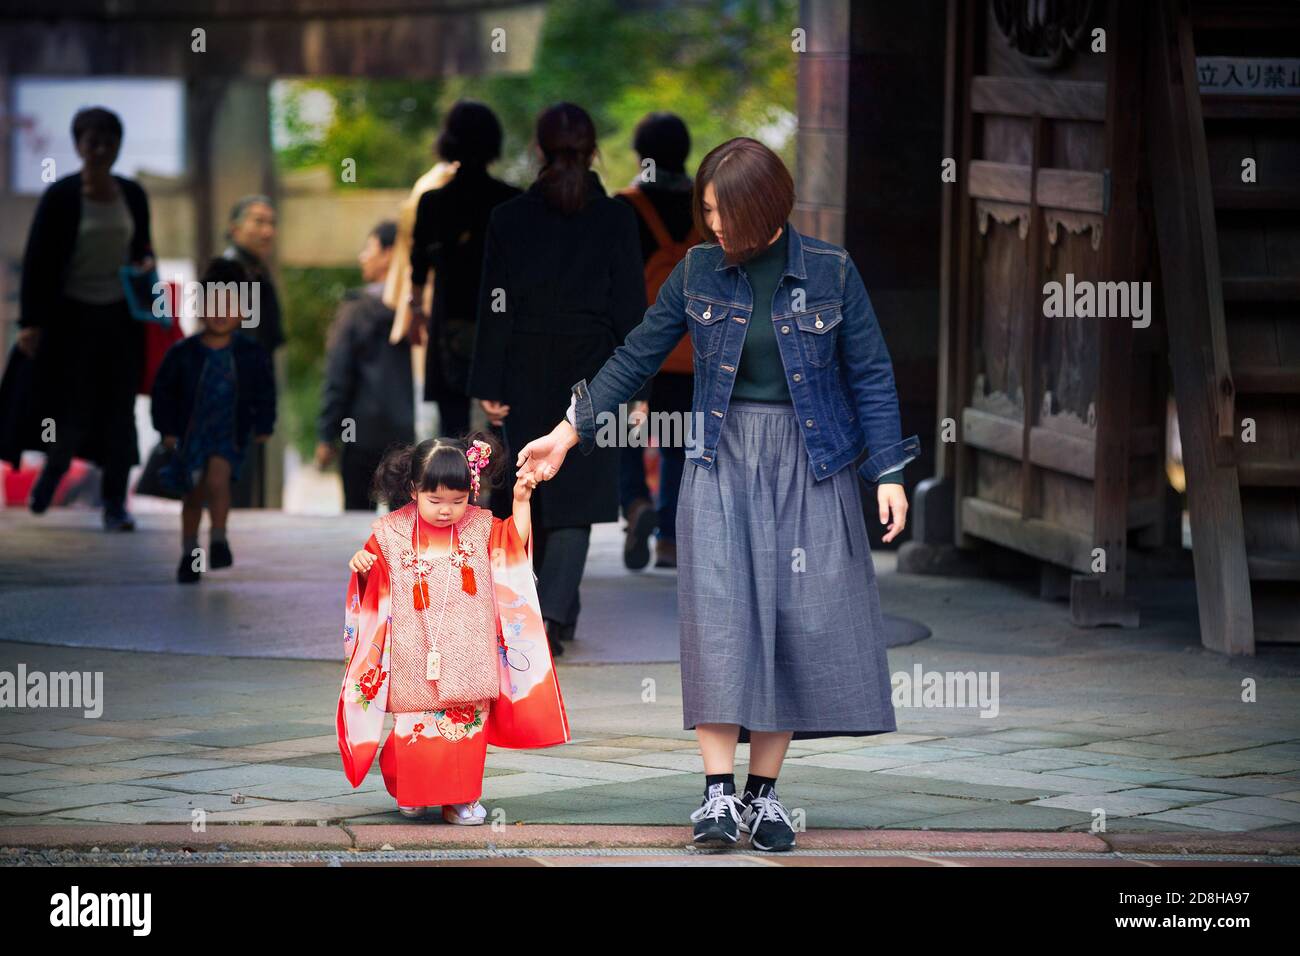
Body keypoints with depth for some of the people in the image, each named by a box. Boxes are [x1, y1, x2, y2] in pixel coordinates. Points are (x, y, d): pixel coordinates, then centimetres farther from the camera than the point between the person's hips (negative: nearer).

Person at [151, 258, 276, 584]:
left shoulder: (252, 354, -4)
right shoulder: (182, 353, -6)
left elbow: (264, 392, 8)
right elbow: (163, 390, 1)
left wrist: (263, 426, 4)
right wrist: (167, 428, -2)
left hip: (230, 434, -1)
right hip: (191, 432, 1)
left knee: (218, 477, -26)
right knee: (194, 493, 11)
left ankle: (218, 539, -13)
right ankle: (189, 553, 28)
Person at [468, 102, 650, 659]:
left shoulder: (508, 219, -3)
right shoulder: (615, 220, -5)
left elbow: (495, 308, -2)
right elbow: (631, 308, -5)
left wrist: (488, 386, 1)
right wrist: (637, 387, 1)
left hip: (526, 376, 2)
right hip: (591, 374, -2)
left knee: (537, 493, 15)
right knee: (576, 495, -1)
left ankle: (561, 609, 27)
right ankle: (551, 612, -17)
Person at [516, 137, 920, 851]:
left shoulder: (829, 273, -3)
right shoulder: (698, 272, 3)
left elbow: (870, 376, 1)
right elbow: (636, 357, 10)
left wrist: (888, 472, -3)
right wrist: (569, 432, 8)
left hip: (808, 466, -1)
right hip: (721, 460, 1)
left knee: (795, 621, -2)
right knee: (719, 612, -11)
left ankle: (764, 792, 6)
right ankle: (719, 792, -11)